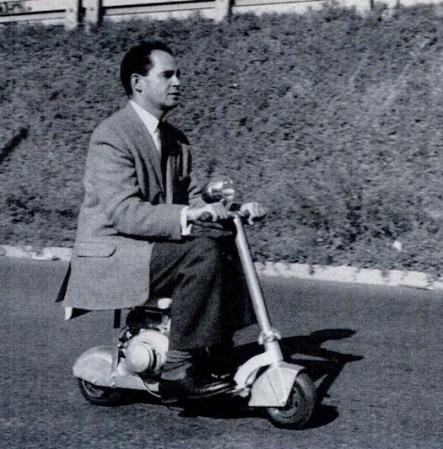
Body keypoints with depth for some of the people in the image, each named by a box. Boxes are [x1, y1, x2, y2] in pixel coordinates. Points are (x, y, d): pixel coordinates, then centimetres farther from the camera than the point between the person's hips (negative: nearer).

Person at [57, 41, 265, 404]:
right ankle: (180, 369, -22)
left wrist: (236, 210, -7)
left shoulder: (176, 140, 13)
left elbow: (191, 197, 11)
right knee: (202, 252, -27)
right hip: (113, 255, -9)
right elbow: (124, 213, -24)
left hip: (156, 246, 9)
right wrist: (186, 215, -35)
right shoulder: (111, 136, -15)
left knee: (227, 245, -5)